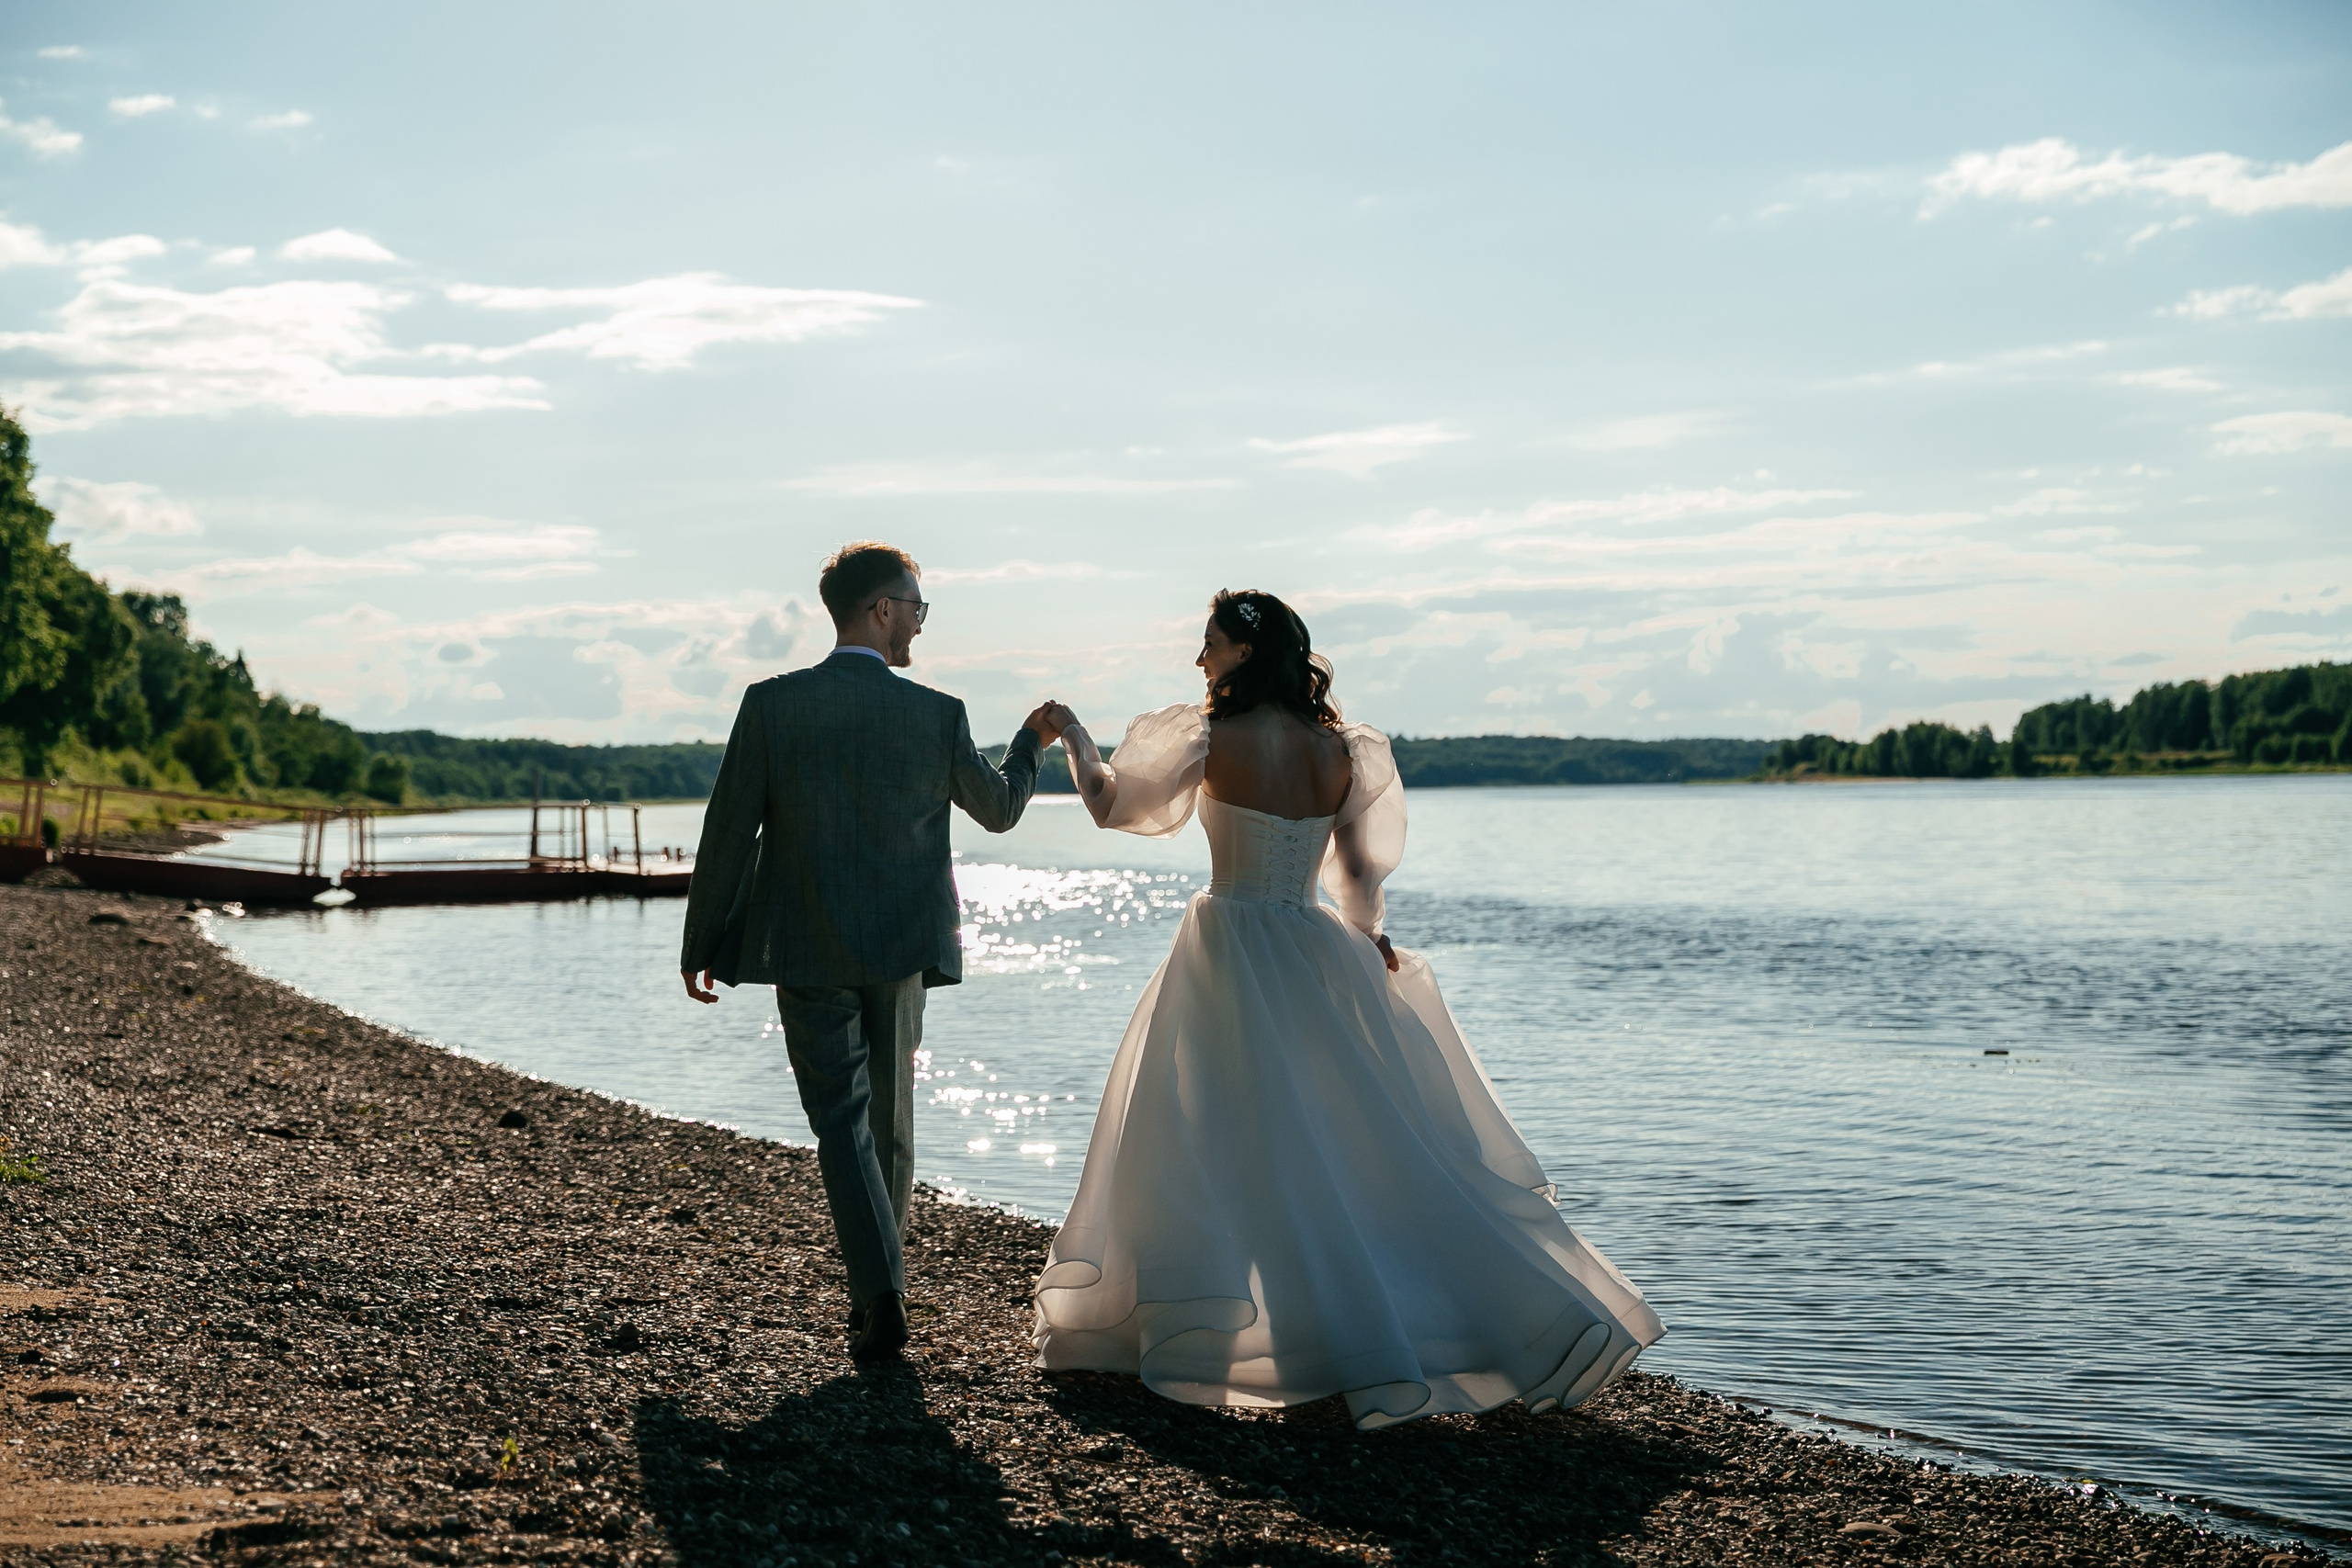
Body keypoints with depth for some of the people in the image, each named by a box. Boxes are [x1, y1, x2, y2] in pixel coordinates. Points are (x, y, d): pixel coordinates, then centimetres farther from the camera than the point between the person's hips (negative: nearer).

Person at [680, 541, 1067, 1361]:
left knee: (842, 1122, 1)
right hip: (901, 950, 1)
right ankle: (877, 1285, 29)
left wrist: (699, 945, 4)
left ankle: (882, 1295, -12)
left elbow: (728, 832, -6)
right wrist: (1032, 742, 29)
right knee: (891, 1118, 16)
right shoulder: (936, 714, -7)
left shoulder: (770, 704, -9)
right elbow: (998, 809, 10)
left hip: (808, 952, -1)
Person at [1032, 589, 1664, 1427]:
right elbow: (1358, 868, 11)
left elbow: (1115, 803, 0)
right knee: (1379, 1146, 12)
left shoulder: (1214, 738, -10)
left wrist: (1073, 734, 16)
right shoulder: (1338, 748, 5)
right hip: (1319, 960, 6)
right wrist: (1367, 938, 27)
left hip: (1234, 954, -5)